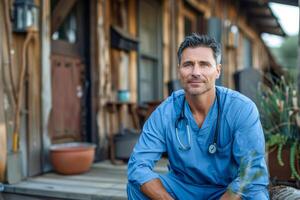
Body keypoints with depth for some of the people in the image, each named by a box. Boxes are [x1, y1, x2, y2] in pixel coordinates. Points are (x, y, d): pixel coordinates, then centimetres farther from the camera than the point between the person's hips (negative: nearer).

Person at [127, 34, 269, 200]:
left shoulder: (242, 109, -19)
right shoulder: (165, 112, -13)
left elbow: (252, 173, -21)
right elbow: (138, 164, -15)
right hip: (183, 186, 3)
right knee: (136, 186, -19)